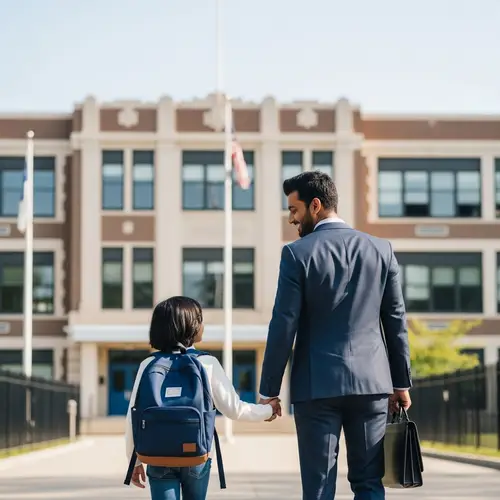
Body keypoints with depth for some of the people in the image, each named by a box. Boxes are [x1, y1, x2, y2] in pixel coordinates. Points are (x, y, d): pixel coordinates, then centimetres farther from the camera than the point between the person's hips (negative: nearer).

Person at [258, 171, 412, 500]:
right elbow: (396, 320, 7)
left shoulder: (298, 253, -7)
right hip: (371, 382, 3)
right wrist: (402, 382, 14)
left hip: (318, 385, -3)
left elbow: (284, 326, -8)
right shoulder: (380, 249, 5)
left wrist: (269, 389, -1)